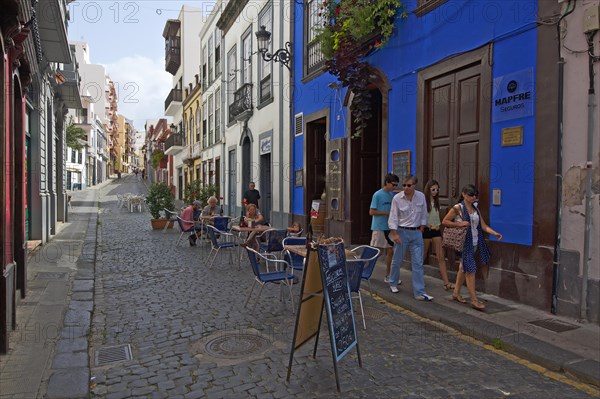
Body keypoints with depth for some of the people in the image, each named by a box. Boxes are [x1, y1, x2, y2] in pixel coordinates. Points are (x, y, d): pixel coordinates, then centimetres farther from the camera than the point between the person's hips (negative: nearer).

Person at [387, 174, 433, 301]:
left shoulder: (421, 196, -1)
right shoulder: (397, 198, -9)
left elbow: (424, 214, 10)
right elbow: (393, 217, -6)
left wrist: (421, 228, 8)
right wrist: (395, 233, -11)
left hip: (416, 233, 2)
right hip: (402, 232, -2)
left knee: (418, 263, -1)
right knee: (397, 260, 9)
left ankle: (419, 293, 2)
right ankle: (393, 284, 32)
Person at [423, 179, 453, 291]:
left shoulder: (436, 201, 10)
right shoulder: (423, 201, -10)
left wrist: (438, 225, 6)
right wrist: (429, 226, -12)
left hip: (436, 230, 5)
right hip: (426, 230, -5)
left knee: (441, 257, -2)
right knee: (423, 256, 6)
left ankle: (446, 282, -4)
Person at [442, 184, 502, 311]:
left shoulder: (476, 210, 11)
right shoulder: (457, 208, -8)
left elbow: (484, 226, 8)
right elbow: (444, 221, -5)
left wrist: (495, 233, -7)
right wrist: (459, 224, -17)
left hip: (475, 243, 7)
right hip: (464, 243, -7)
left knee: (464, 268, 15)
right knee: (471, 269, -9)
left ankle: (456, 293, 30)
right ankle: (474, 300, -3)